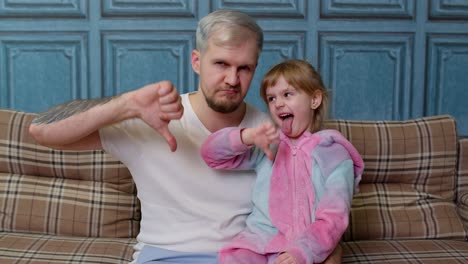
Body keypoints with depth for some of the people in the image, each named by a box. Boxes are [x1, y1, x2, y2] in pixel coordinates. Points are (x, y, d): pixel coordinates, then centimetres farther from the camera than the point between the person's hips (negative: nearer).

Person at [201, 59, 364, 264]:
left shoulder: (336, 156, 2)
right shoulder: (267, 147, 11)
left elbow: (333, 219, -5)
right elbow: (211, 154, 5)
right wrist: (247, 136, -12)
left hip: (305, 246, -2)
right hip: (258, 239, 3)